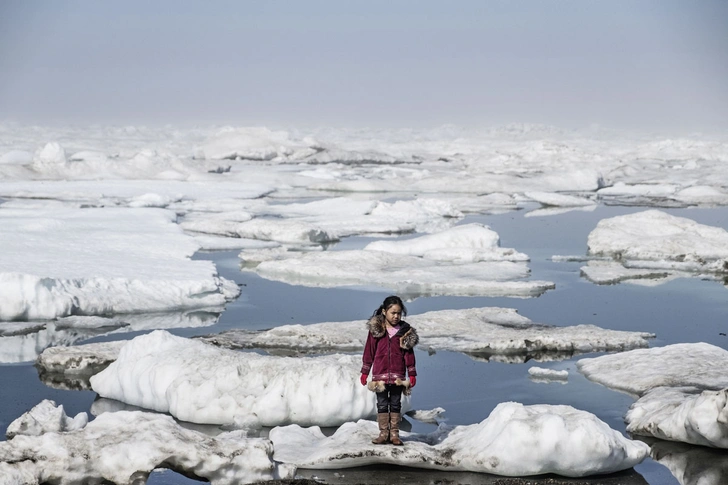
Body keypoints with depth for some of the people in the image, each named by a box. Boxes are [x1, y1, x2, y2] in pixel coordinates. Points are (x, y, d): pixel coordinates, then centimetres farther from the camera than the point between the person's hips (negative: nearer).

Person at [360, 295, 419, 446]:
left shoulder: (405, 331, 2)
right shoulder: (375, 329, -1)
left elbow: (409, 353, 5)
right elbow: (369, 351, 4)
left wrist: (412, 374, 3)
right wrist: (365, 372, 4)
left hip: (397, 376, 1)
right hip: (380, 374, 0)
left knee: (395, 404, 6)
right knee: (382, 404, 4)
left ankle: (394, 433, 11)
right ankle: (383, 433, 9)